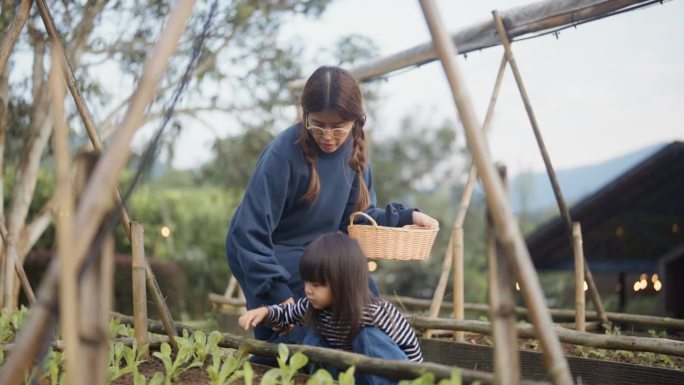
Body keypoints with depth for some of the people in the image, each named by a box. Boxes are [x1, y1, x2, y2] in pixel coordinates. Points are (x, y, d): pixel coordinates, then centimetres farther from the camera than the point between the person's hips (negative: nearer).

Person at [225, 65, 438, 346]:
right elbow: (249, 233, -24)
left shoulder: (352, 148, -5)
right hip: (273, 258, -7)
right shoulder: (283, 153, -26)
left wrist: (406, 217, -8)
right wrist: (279, 295, -25)